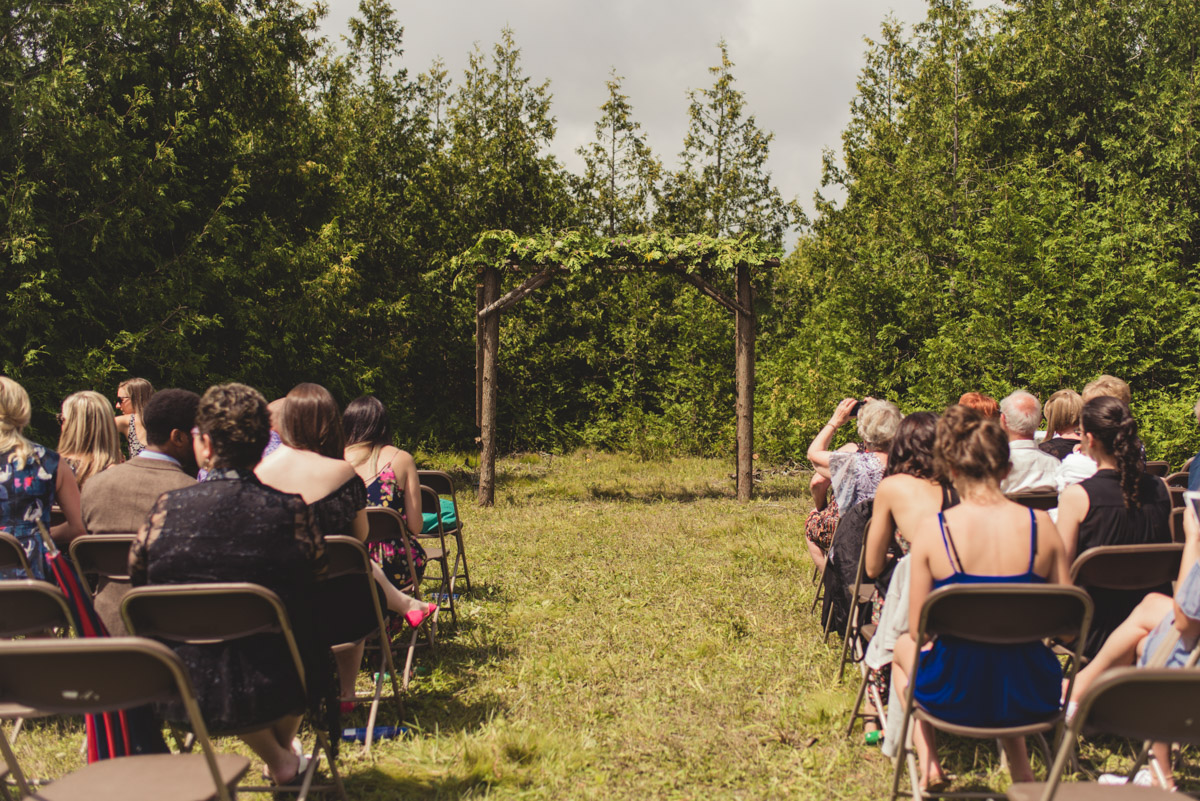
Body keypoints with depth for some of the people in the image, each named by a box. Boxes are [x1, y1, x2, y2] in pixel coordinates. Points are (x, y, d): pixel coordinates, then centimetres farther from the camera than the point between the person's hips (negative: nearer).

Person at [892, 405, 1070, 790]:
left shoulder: (933, 529, -15)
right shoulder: (1041, 525, -10)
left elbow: (918, 630, -8)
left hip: (954, 696, -2)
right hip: (1030, 699, 2)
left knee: (903, 645, 33)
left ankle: (927, 760, 24)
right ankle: (1022, 771, 37)